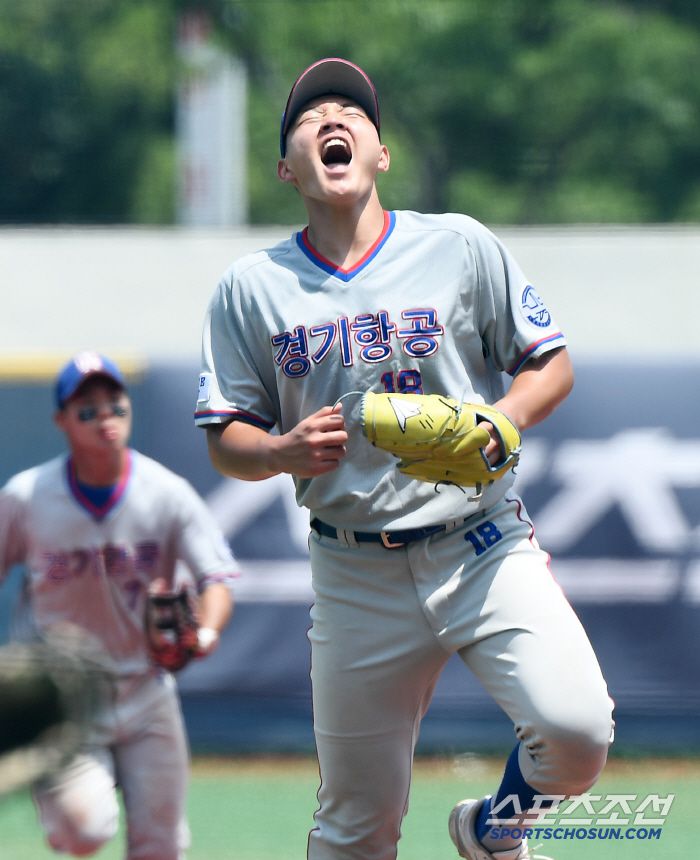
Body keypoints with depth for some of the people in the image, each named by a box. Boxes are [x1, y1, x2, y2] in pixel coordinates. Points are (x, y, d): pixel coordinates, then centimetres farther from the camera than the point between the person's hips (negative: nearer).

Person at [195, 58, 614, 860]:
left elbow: (551, 364, 6)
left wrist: (498, 423, -15)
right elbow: (225, 440, 6)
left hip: (484, 548, -1)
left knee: (577, 731, -21)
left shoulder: (461, 246, 2)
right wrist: (284, 452, -16)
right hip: (356, 575, 1)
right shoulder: (250, 288, 5)